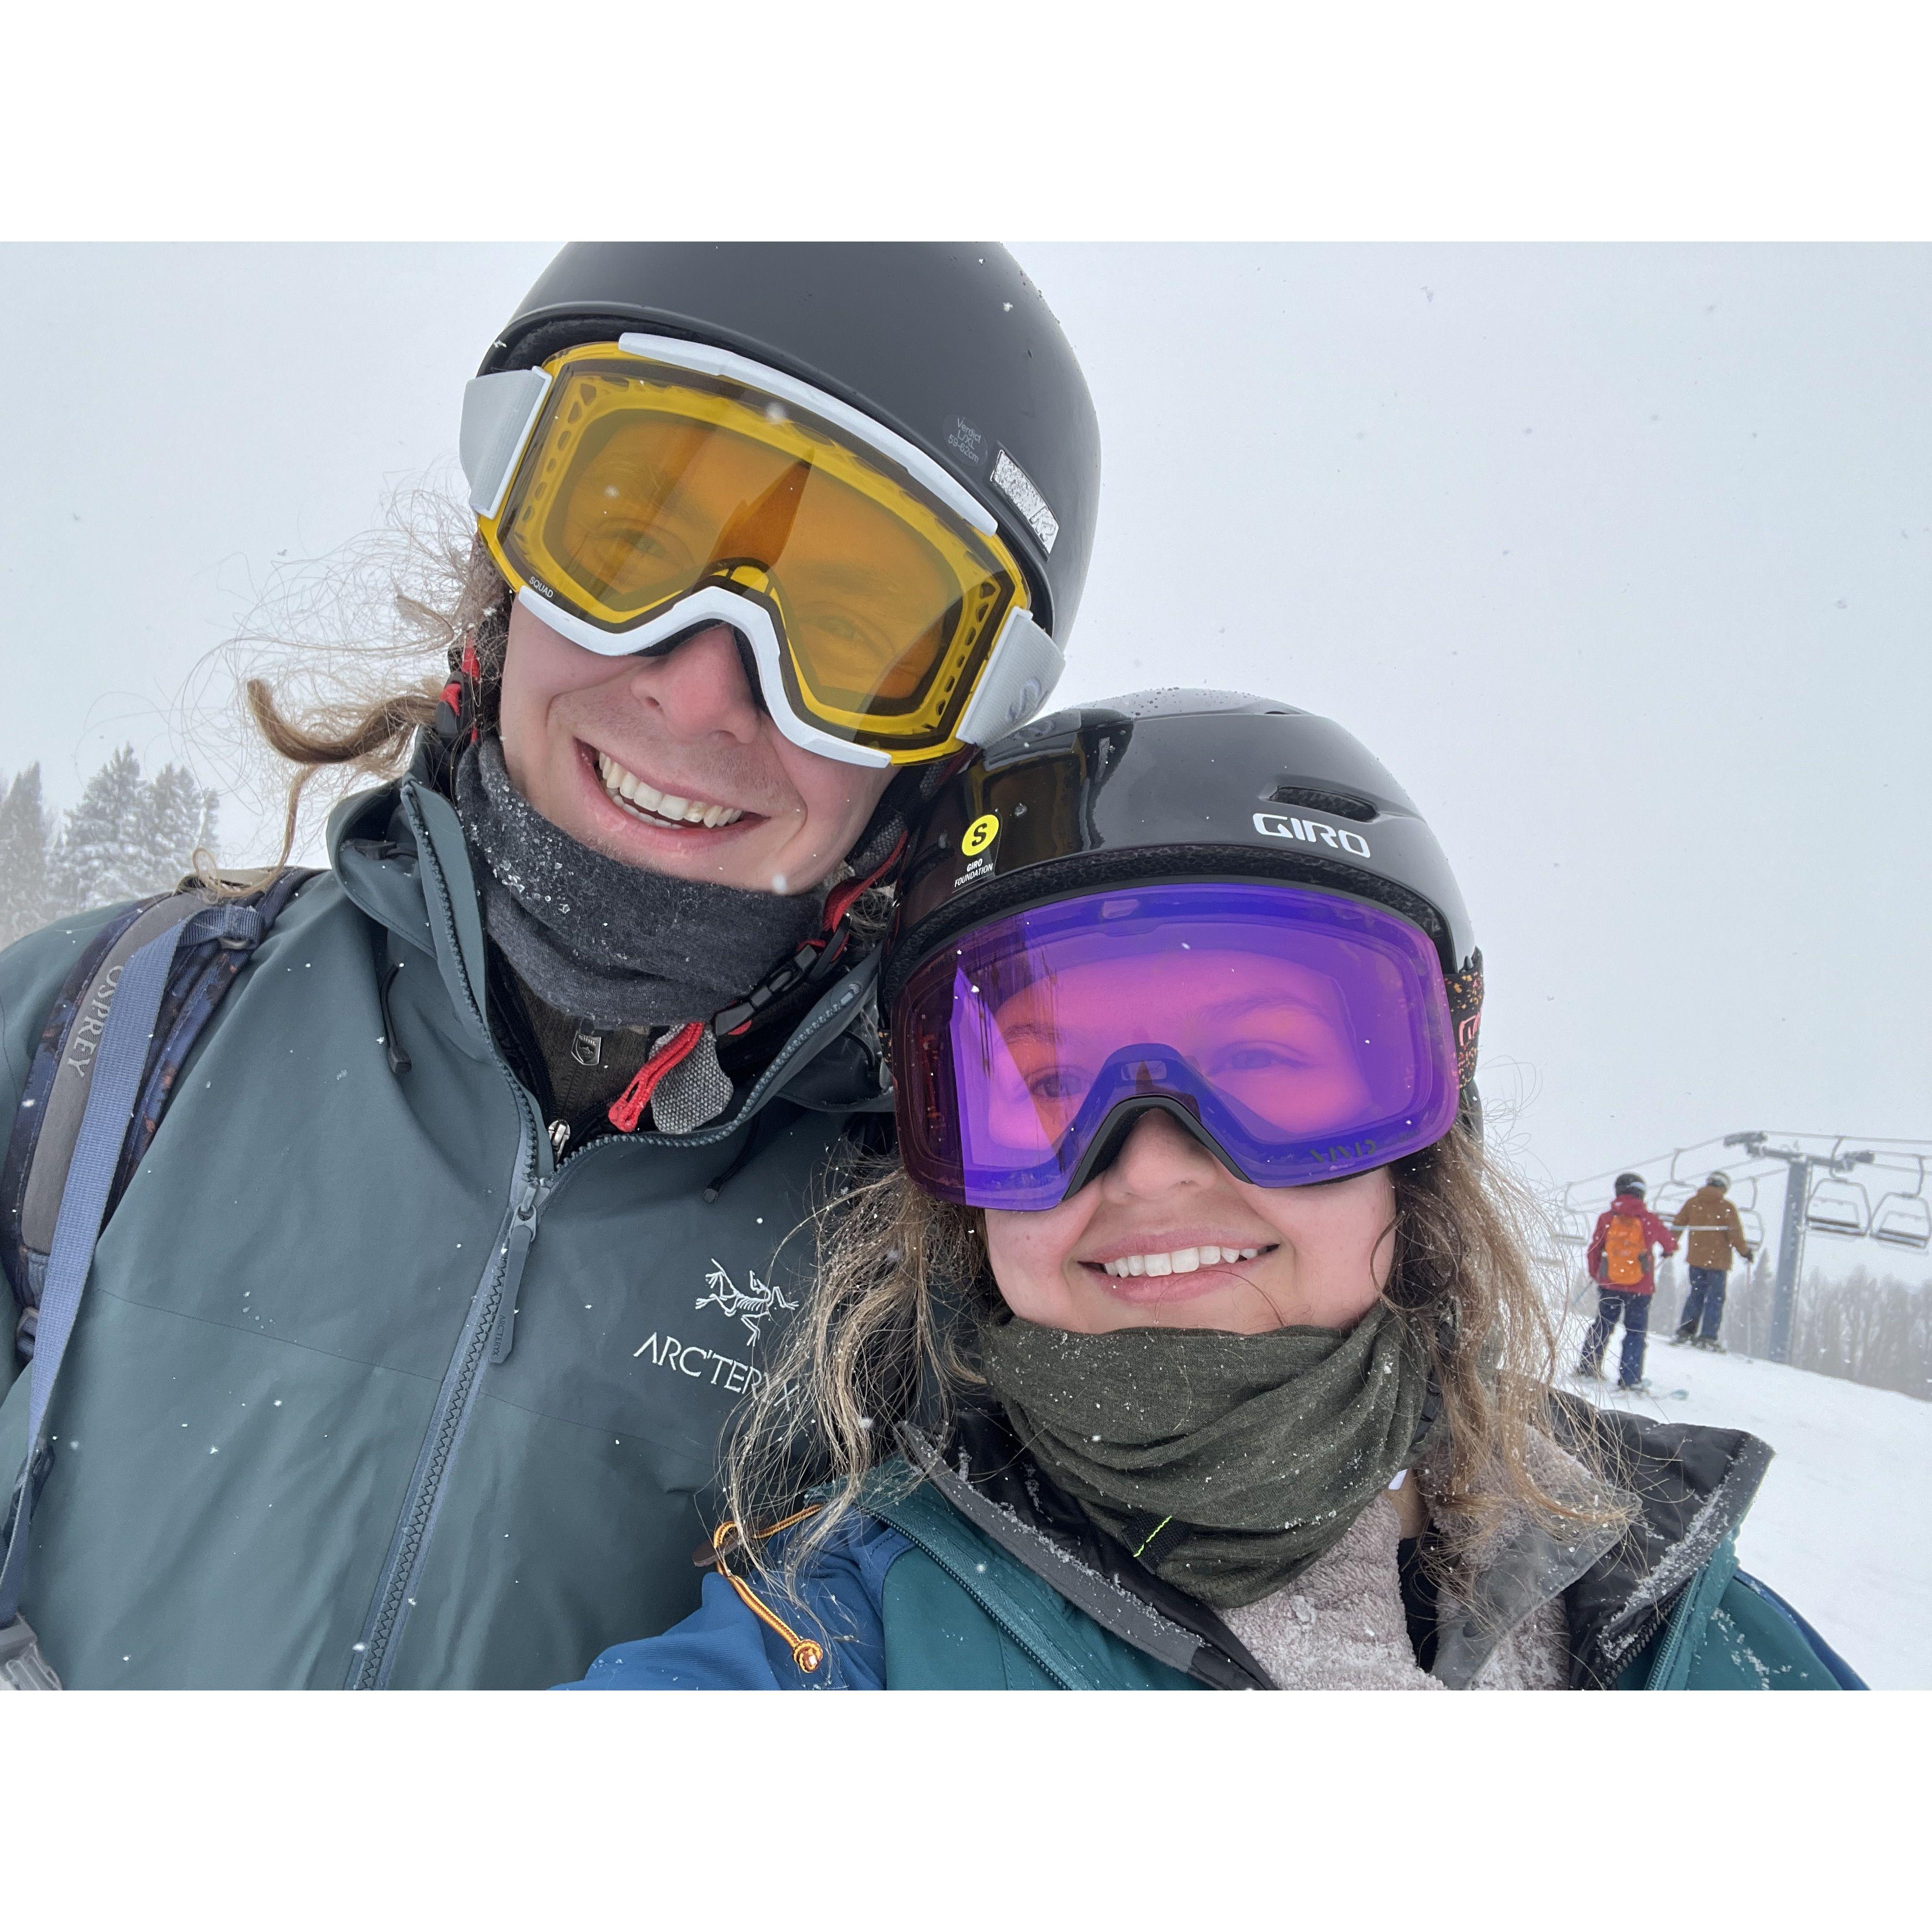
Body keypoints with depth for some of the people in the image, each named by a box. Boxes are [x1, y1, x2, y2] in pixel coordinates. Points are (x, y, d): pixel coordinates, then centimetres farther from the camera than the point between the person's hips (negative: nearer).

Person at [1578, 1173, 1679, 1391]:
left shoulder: (1606, 1218, -3)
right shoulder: (1648, 1220, -6)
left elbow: (1595, 1249, 4)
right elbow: (1669, 1242, 13)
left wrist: (1595, 1274, 22)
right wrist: (1670, 1250, 38)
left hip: (1609, 1284, 2)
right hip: (1640, 1287, -2)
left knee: (1603, 1326, 18)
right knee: (1636, 1332, 6)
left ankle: (1588, 1368, 21)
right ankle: (1629, 1379, 2)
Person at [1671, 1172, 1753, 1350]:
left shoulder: (1693, 1202, 3)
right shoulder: (1727, 1207, -9)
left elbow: (1677, 1224, 7)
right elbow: (1735, 1233, -10)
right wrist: (1745, 1251, 5)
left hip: (1695, 1258, 4)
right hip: (1718, 1260, -4)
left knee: (1696, 1294, 16)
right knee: (1715, 1298, 4)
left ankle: (1685, 1331, 8)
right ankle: (1708, 1337, 0)